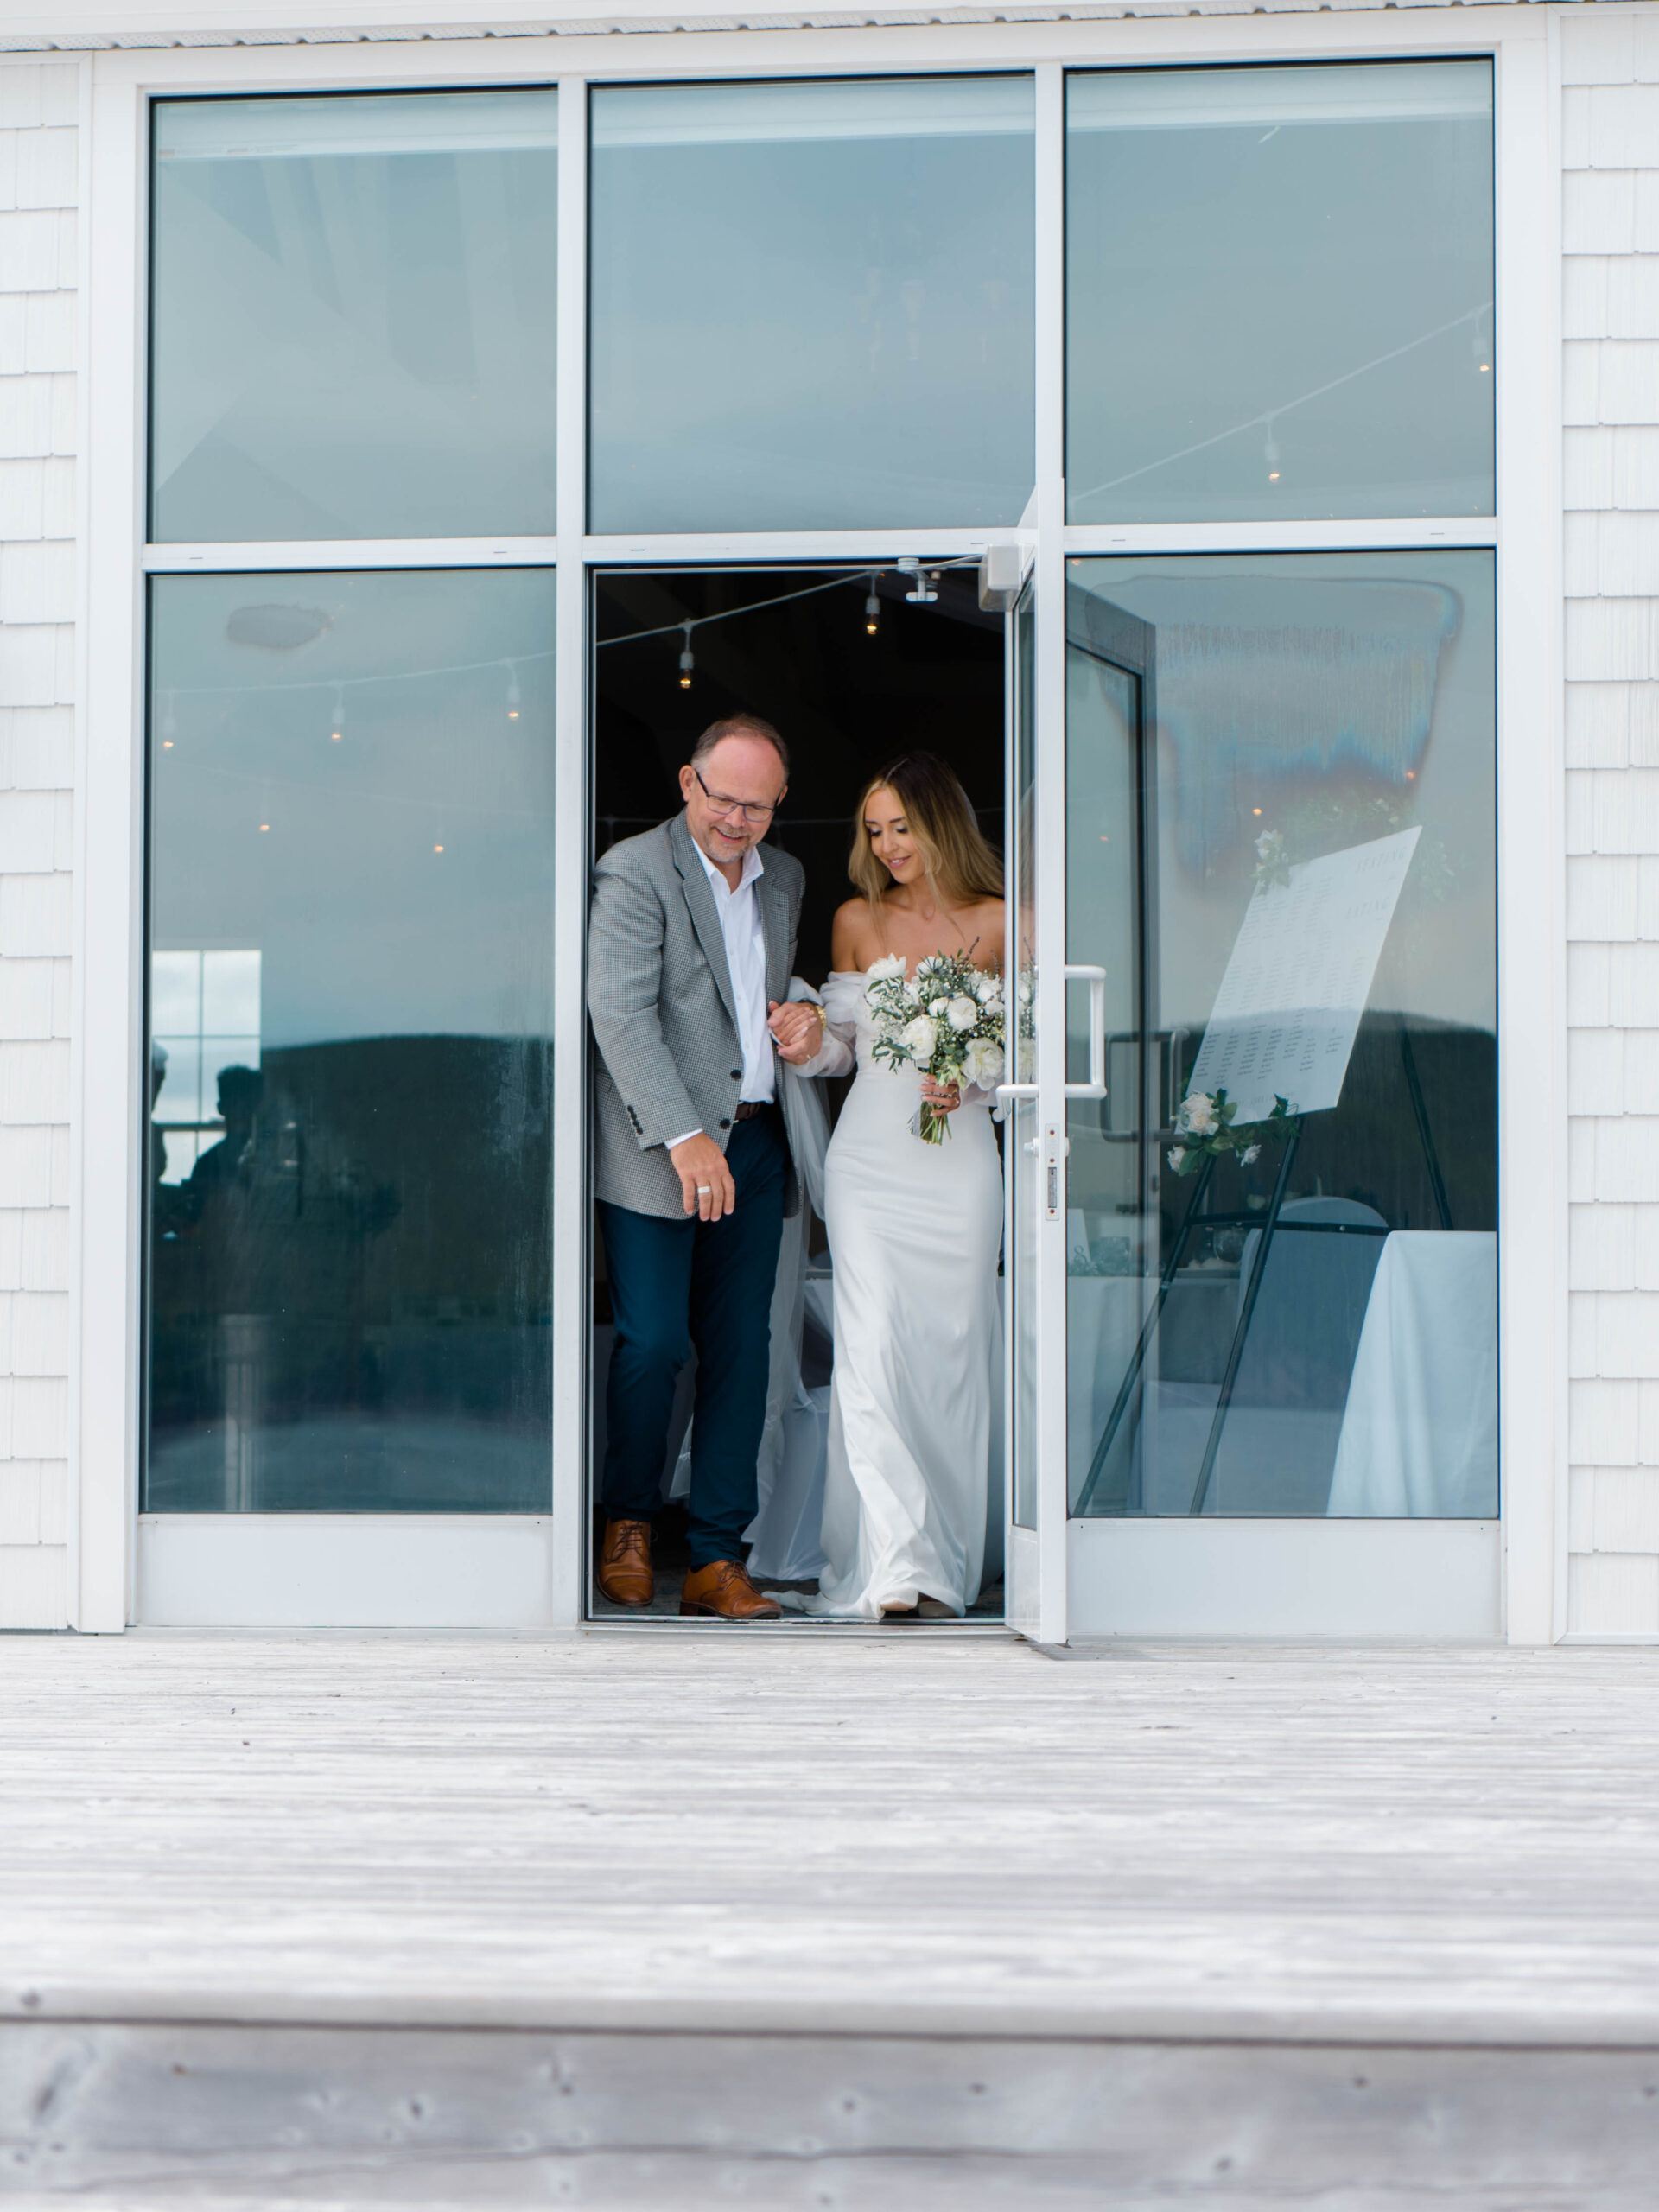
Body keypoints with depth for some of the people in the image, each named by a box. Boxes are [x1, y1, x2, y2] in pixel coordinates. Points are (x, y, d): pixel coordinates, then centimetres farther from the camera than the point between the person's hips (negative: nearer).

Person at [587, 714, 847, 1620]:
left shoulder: (785, 879, 16)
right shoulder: (634, 871, -6)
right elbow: (620, 1014, -14)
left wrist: (808, 1026, 3)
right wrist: (682, 1137, -21)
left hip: (756, 1144, 6)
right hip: (656, 1149, -6)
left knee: (740, 1348, 3)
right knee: (653, 1342, -7)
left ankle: (718, 1560, 9)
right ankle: (626, 1522, 16)